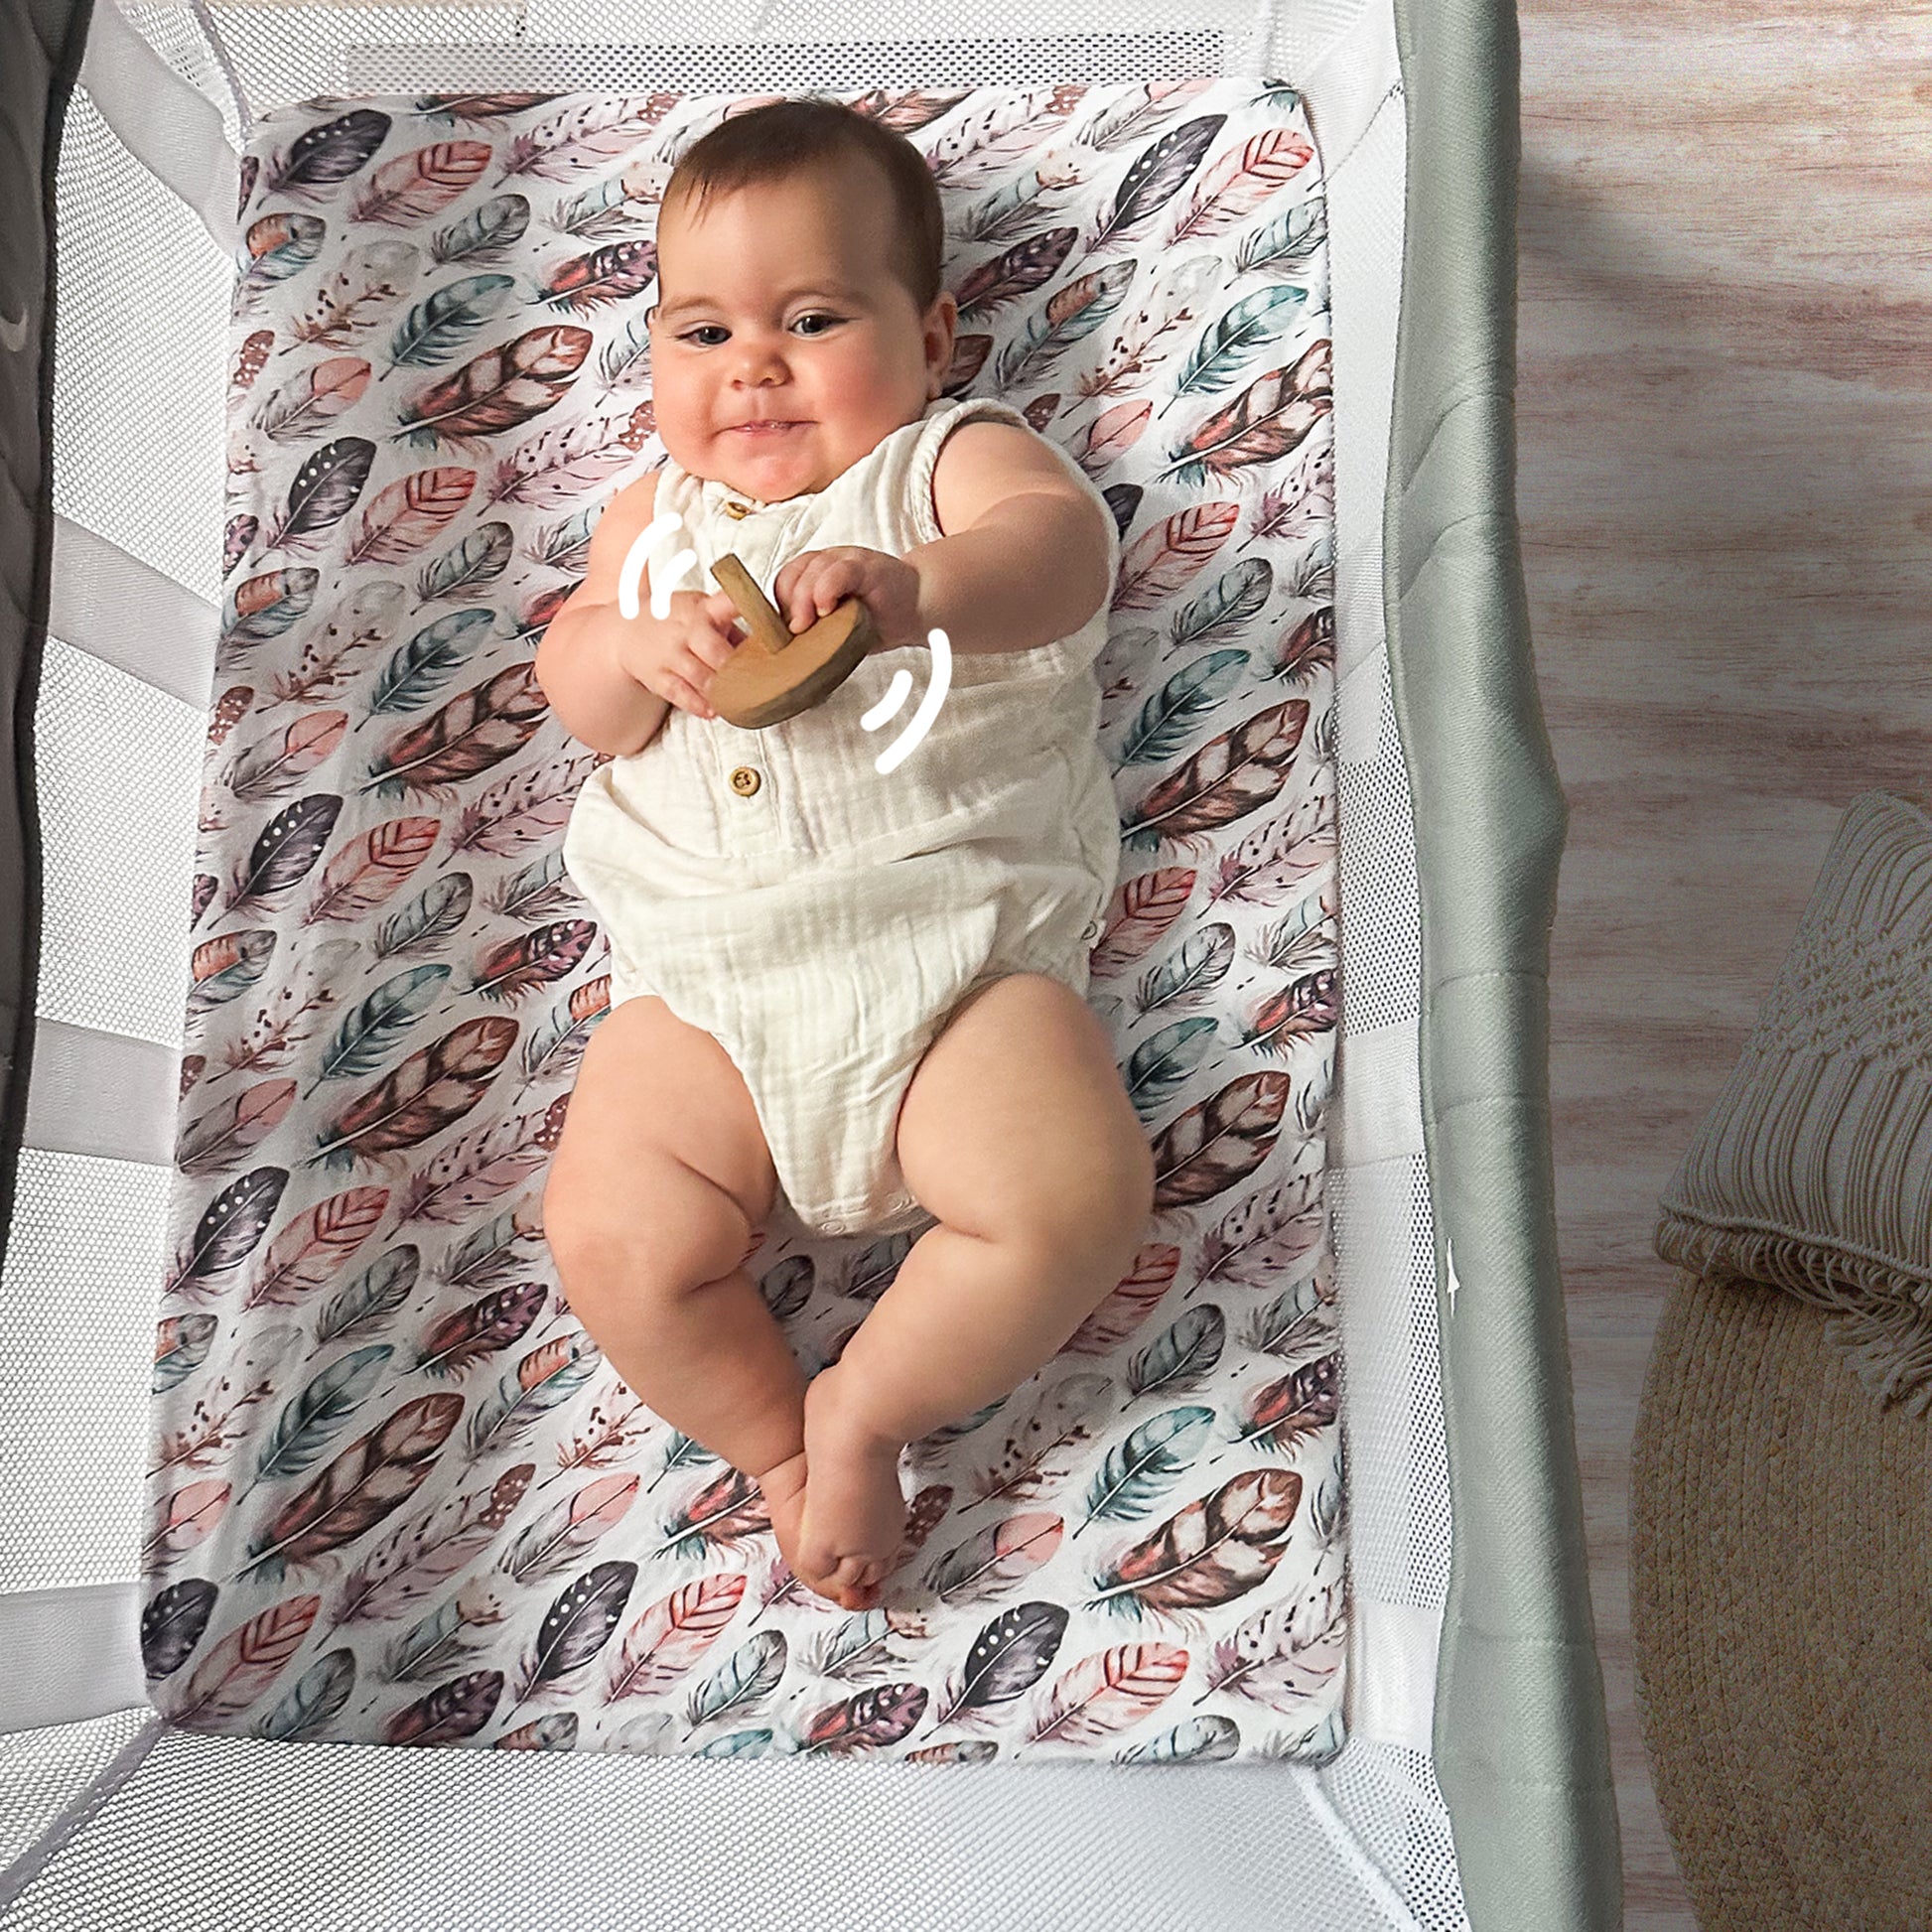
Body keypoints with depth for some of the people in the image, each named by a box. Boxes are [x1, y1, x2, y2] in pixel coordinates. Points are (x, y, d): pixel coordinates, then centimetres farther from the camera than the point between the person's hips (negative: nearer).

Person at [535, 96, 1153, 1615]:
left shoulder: (958, 461, 9)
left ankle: (863, 1404, 1)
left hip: (951, 945, -3)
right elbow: (573, 689, 13)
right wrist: (640, 649, -11)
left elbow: (1067, 547, -13)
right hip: (707, 980, 4)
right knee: (613, 1239, -13)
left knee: (1078, 1194, -23)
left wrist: (915, 587, -34)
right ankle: (785, 1449, 12)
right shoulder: (660, 512, 22)